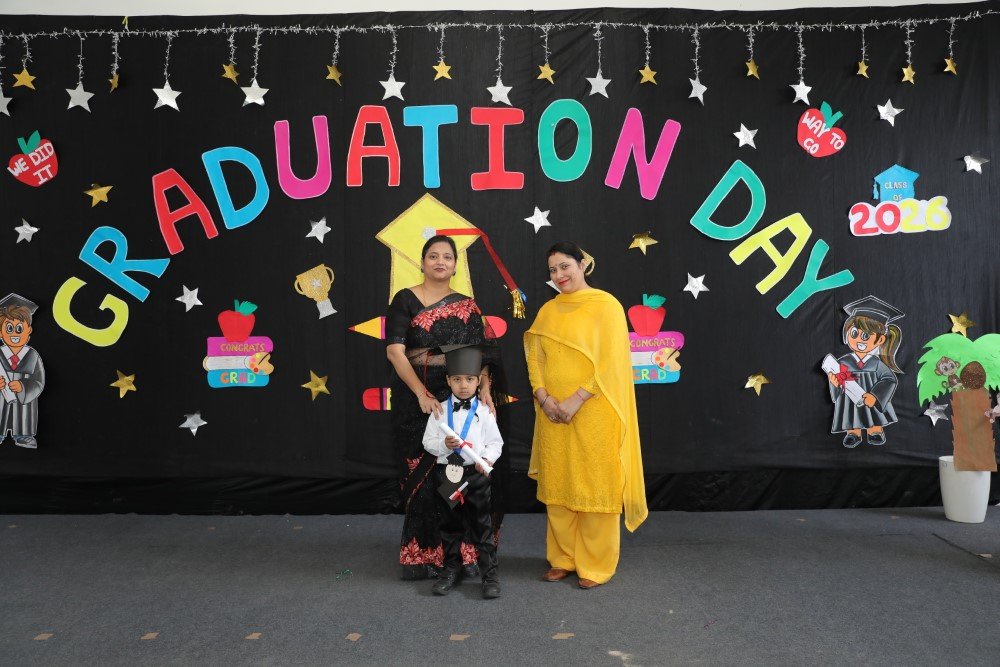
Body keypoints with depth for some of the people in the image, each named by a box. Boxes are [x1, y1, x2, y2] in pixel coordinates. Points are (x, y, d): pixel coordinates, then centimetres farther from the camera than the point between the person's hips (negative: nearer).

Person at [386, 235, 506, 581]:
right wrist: (422, 394, -21)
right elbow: (394, 351, -10)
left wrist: (485, 388, -15)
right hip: (417, 398, -2)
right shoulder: (405, 300, 0)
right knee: (422, 474, 2)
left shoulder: (467, 306, 9)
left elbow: (481, 353, 3)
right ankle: (422, 553, 16)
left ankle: (463, 550, 15)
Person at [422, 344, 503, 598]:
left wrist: (487, 459, -17)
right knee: (451, 525, 15)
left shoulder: (484, 411, -1)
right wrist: (444, 444, -16)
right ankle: (451, 570, 29)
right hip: (447, 473, 2)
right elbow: (428, 441, 3)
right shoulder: (440, 411, 2)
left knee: (482, 525, 3)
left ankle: (490, 574, 13)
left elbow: (496, 442, 0)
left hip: (476, 473, -2)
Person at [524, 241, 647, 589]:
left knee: (594, 486, 2)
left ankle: (596, 564, 15)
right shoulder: (547, 311, 12)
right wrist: (544, 397, -9)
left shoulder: (606, 306, -5)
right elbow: (535, 358, 8)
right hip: (554, 412, 5)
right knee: (556, 485, 9)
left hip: (593, 412, -5)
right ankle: (563, 558, 23)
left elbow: (610, 361, -11)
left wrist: (576, 399, -16)